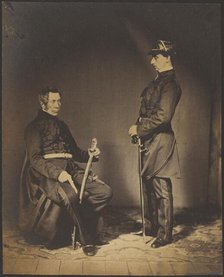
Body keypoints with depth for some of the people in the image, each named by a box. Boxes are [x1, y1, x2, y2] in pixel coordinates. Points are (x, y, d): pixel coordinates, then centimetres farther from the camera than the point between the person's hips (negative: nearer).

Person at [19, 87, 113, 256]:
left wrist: (91, 155, 6)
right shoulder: (35, 127, 4)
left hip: (71, 169, 7)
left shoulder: (62, 126, 25)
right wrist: (57, 173, -24)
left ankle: (85, 227, 0)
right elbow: (35, 159, -8)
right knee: (71, 195, -37)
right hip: (48, 174, -6)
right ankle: (87, 239, -16)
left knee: (105, 191, -14)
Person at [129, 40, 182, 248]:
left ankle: (164, 234, 10)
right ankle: (151, 227, 31)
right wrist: (138, 129, 6)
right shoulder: (158, 81, 16)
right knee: (148, 186, 17)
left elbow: (163, 115, -22)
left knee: (161, 189, -2)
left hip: (160, 142, -10)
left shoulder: (170, 83, -13)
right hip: (149, 141, 10)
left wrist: (139, 128, -14)